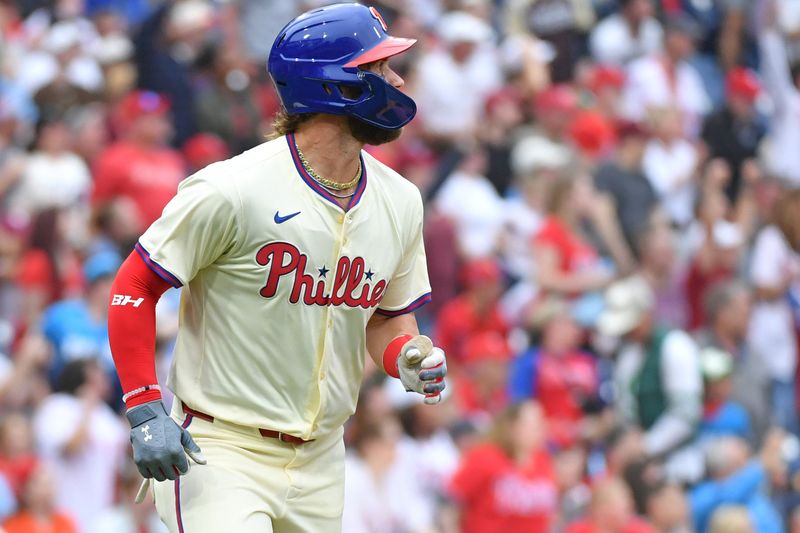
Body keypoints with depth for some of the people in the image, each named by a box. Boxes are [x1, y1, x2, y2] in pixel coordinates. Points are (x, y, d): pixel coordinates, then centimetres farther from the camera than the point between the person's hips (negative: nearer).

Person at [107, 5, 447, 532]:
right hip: (222, 452, -7)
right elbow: (135, 289, -9)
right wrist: (145, 410, -16)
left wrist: (407, 356, -3)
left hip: (319, 464, 7)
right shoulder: (232, 192, -16)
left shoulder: (399, 202, 6)